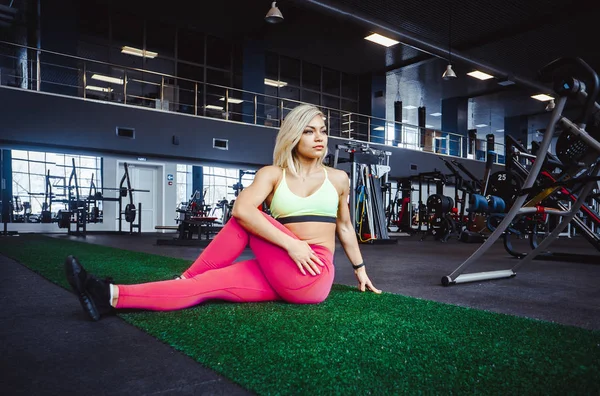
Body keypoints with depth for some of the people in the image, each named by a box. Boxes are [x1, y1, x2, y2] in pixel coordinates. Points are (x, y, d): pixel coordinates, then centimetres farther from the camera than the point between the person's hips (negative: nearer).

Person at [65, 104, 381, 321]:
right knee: (214, 281, -21)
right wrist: (290, 244, -23)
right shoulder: (273, 174, 3)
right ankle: (112, 296, -22)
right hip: (281, 276, 2)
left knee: (247, 223, -18)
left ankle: (187, 277, -12)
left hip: (313, 277, -2)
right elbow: (242, 209, -17)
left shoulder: (338, 178, 7)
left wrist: (361, 271, 22)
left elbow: (346, 227, 18)